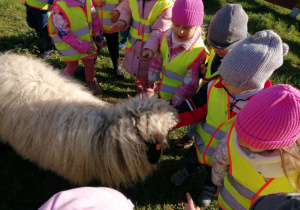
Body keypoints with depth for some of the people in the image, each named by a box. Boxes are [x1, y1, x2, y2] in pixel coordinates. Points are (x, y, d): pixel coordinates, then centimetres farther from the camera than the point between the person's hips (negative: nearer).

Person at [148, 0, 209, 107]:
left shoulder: (198, 52, -27)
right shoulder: (166, 37, -11)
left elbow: (191, 83, -23)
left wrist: (176, 104, -20)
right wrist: (153, 79, 9)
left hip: (180, 100, -5)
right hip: (162, 93, 6)